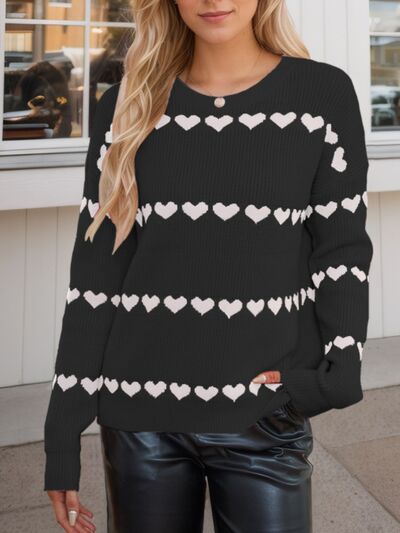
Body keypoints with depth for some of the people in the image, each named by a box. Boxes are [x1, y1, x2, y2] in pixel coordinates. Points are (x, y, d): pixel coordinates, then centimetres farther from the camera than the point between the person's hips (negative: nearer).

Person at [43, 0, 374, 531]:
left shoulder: (323, 93, 0)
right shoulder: (127, 106, 3)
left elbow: (340, 251, 2)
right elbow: (95, 272, 2)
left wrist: (342, 371, -15)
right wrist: (63, 430, 1)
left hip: (265, 419, -1)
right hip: (138, 414, 2)